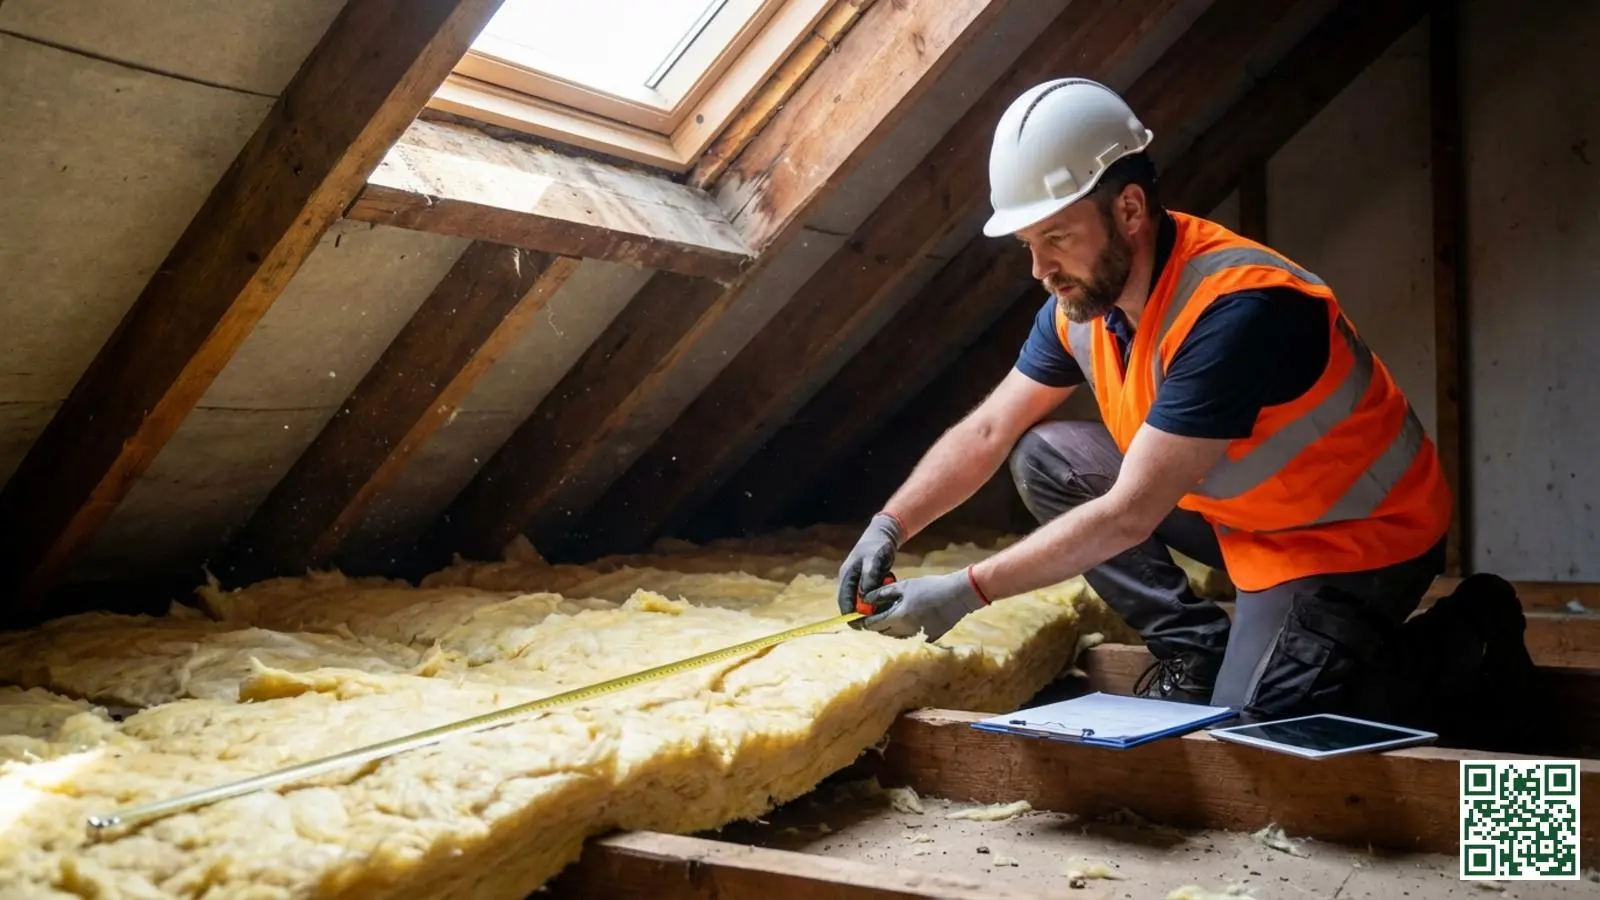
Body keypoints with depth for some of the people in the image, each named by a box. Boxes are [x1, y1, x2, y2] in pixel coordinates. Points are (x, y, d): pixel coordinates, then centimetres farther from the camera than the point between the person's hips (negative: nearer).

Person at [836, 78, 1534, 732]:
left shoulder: (1235, 310, -33)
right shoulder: (1081, 300, -8)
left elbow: (1129, 517, -34)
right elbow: (988, 432, 0)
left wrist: (965, 591, -32)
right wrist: (890, 527, -13)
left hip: (1357, 537, -8)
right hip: (1242, 509, 8)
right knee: (1044, 459, -3)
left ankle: (1460, 637, 5)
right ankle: (1199, 650, 4)